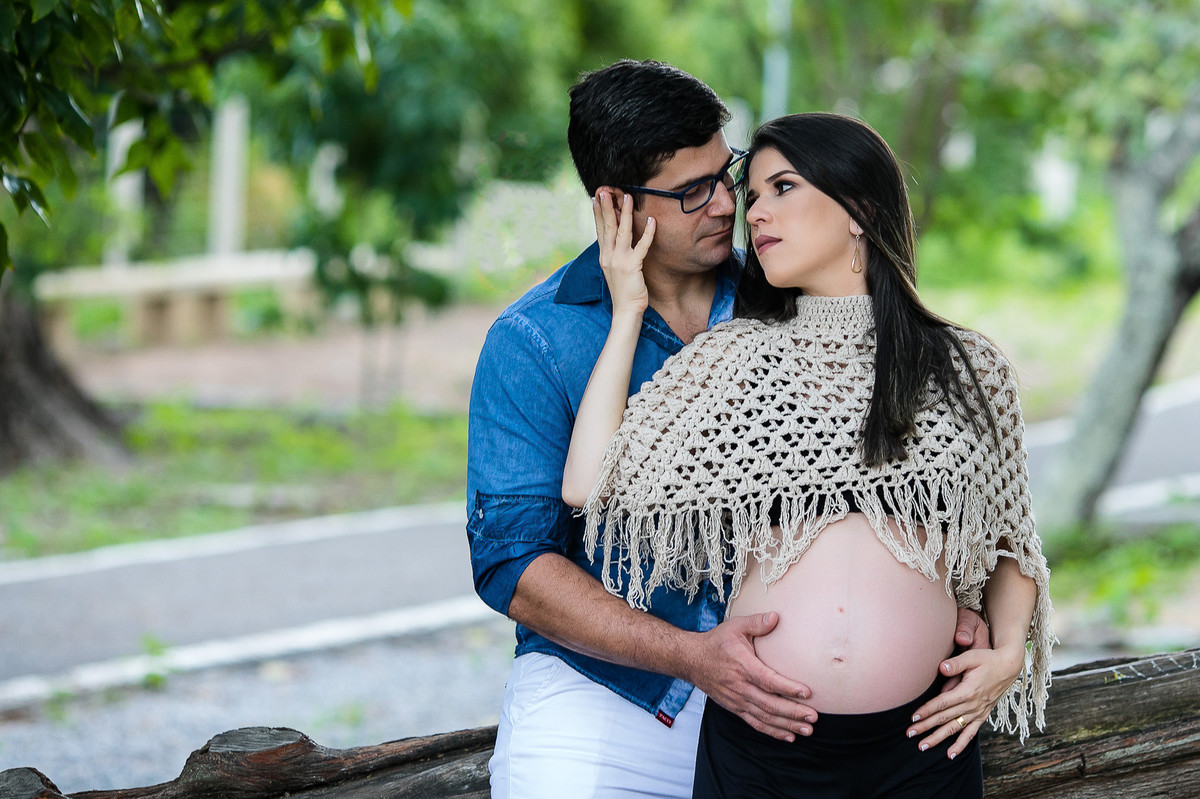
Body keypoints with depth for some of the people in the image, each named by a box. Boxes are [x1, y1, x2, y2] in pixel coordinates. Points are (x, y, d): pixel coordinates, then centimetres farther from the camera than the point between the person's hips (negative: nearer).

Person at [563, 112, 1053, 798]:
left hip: (922, 740, 0)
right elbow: (589, 483, -4)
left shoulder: (970, 369, 6)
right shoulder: (734, 358, 6)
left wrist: (1008, 652, -3)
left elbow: (1008, 541, 15)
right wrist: (627, 312, 2)